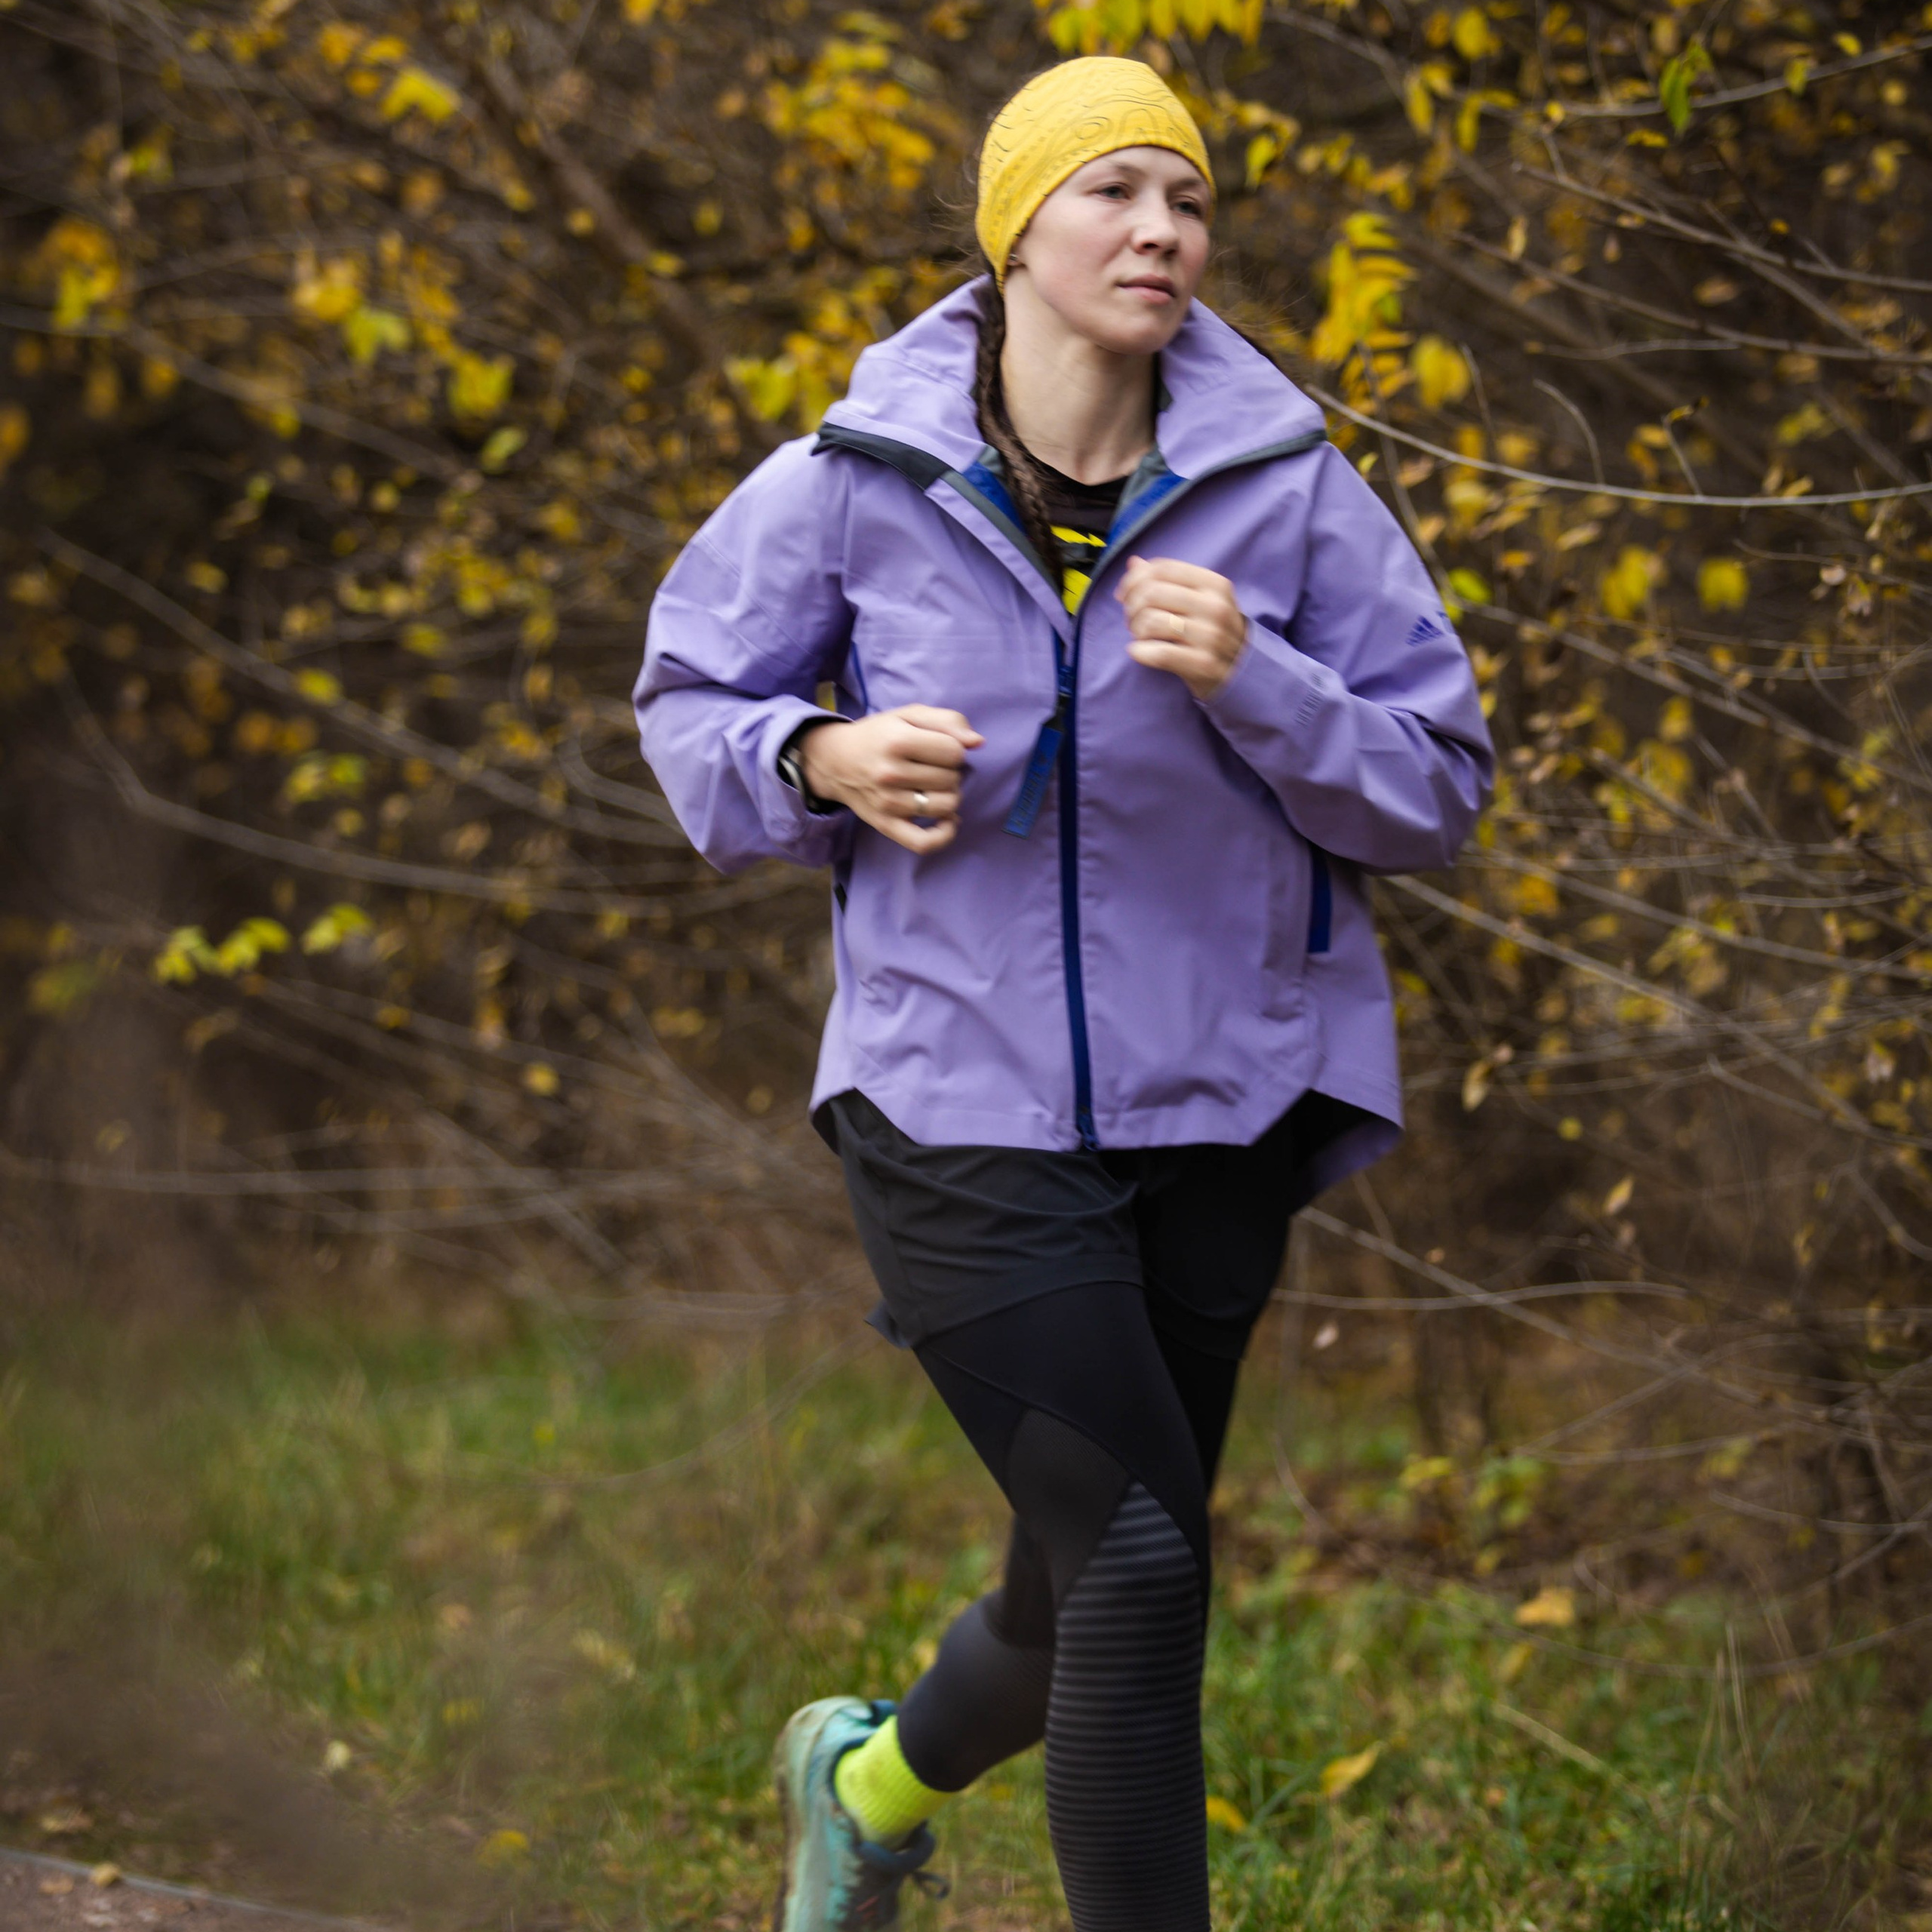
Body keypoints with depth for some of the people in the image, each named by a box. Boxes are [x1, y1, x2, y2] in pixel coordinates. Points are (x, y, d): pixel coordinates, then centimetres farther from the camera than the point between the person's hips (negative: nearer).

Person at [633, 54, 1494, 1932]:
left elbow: (1439, 778, -2)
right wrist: (817, 760, -12)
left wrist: (1254, 684, -19)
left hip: (1216, 1108, 3)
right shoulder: (853, 482, -5)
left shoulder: (1286, 487, -3)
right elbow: (688, 696, 9)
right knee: (1139, 1562, -13)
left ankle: (875, 1771, 47)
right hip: (961, 1110, -3)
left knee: (1087, 1596, 15)